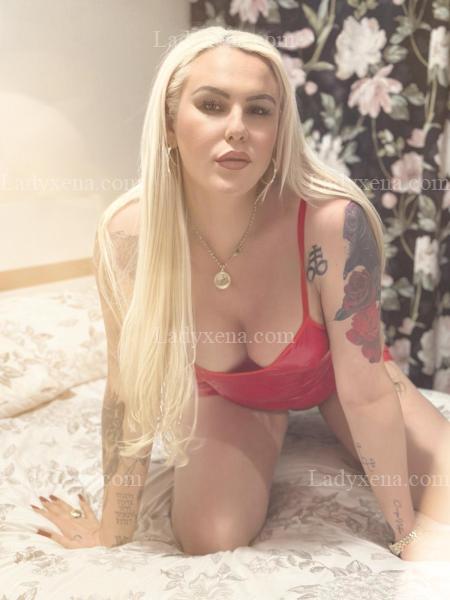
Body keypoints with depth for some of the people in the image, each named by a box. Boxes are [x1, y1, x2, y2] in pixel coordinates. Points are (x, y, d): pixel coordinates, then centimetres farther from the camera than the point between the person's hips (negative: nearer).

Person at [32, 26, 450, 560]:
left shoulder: (333, 221, -37)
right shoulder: (127, 236, -31)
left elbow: (366, 392, -25)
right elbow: (130, 390, -18)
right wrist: (113, 531, -7)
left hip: (331, 374, 0)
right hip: (226, 389, 1)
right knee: (208, 541, -16)